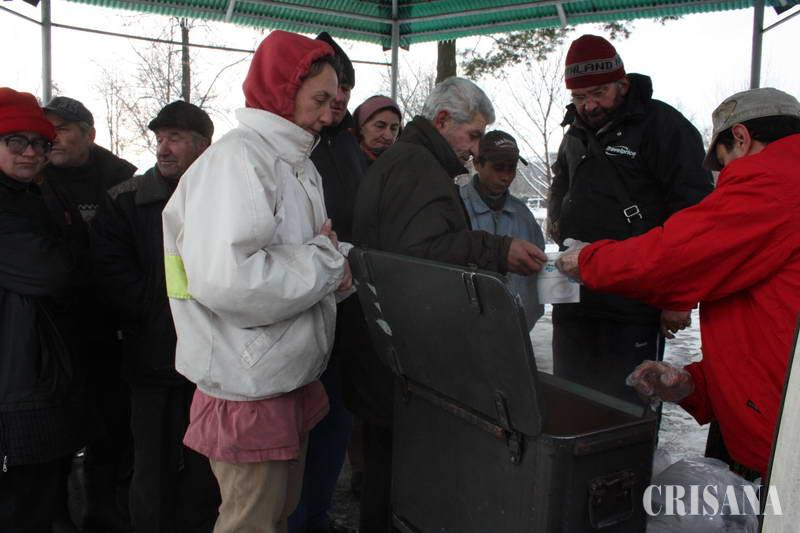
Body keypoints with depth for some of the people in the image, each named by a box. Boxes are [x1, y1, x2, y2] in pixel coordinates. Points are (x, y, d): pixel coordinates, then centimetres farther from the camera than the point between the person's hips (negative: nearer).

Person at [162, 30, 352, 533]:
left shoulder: (298, 164, 11)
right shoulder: (237, 158, -19)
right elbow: (227, 279, -32)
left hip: (293, 376, 9)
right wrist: (324, 260, -18)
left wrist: (332, 265, -4)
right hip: (250, 387, -9)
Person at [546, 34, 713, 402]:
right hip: (574, 299, 7)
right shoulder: (576, 132, 16)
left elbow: (694, 210, -12)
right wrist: (556, 217, 12)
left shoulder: (661, 125, -7)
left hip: (635, 304, -7)